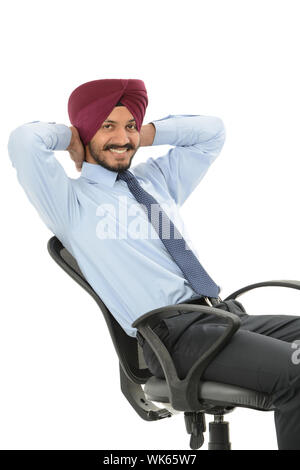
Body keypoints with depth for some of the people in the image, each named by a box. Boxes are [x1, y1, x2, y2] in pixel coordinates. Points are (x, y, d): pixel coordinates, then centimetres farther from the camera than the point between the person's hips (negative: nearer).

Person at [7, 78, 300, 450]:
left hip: (226, 312, 8)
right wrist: (70, 137, 6)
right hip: (173, 332, -8)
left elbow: (211, 130, 30)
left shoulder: (156, 178, 23)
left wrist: (146, 135, 21)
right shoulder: (72, 200, 3)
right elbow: (25, 141, -14)